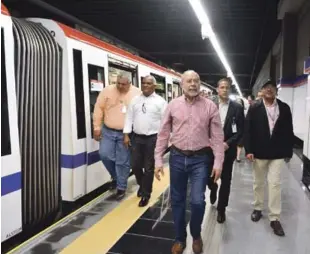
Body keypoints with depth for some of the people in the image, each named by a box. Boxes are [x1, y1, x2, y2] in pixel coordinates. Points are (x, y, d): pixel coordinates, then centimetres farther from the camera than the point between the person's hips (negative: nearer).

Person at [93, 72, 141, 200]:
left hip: (126, 133, -2)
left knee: (123, 161, 3)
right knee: (104, 154, -4)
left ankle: (121, 187, 20)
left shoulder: (137, 93, -4)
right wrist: (97, 127, -1)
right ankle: (115, 176, 24)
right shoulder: (107, 90, -1)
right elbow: (99, 109, 2)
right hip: (108, 131, 2)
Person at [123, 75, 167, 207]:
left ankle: (145, 194, 20)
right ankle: (142, 185, 38)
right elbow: (129, 117, 8)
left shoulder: (160, 101, -3)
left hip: (152, 138, -3)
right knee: (135, 165, 10)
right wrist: (126, 135, 2)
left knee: (149, 167, 4)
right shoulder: (135, 100, 8)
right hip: (136, 137, 4)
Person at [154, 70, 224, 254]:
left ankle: (196, 235, 27)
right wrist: (158, 160, -1)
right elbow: (163, 134, 2)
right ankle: (180, 238, 32)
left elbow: (217, 136, -2)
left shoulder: (210, 106, -3)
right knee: (177, 200, 11)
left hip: (200, 159, -1)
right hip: (177, 157, 2)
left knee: (197, 201, -4)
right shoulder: (173, 105, 0)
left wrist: (218, 162, -7)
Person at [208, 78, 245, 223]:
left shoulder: (237, 108, -1)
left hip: (228, 149, 0)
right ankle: (213, 189, 40)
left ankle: (221, 209, 24)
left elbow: (240, 130, -2)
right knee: (208, 176, 3)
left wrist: (228, 143, -14)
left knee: (226, 181, 7)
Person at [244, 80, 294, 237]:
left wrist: (289, 151, 2)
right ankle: (258, 208, 32)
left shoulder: (284, 108, 3)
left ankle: (274, 218, 7)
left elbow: (289, 131, 4)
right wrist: (248, 150, -12)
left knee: (275, 184, -2)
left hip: (277, 153, 0)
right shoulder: (254, 108, -1)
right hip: (259, 152, 0)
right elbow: (247, 130, -5)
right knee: (258, 182, 14)